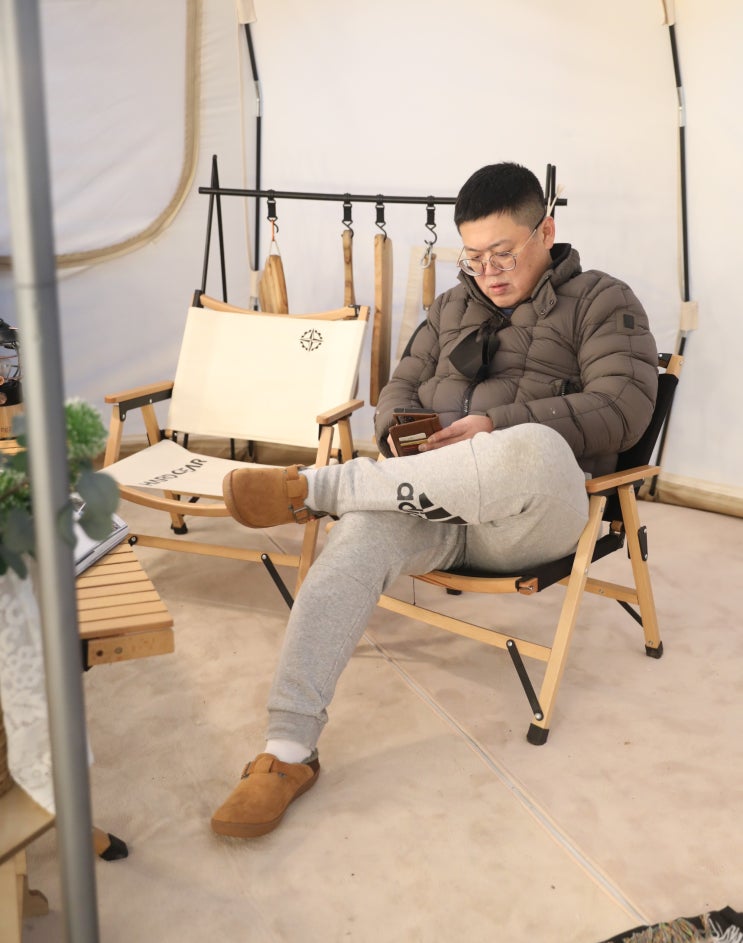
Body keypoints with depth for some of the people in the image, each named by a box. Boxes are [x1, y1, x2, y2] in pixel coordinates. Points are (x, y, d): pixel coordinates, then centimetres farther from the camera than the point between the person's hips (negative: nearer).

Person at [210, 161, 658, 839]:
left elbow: (623, 408, -7)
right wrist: (395, 427, 0)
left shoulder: (600, 302, 9)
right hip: (434, 500, 4)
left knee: (535, 450, -41)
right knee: (356, 539, -31)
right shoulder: (453, 307, 25)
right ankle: (288, 754, -31)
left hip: (530, 520, -4)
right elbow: (401, 387, 27)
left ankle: (318, 485, -29)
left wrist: (497, 423, -16)